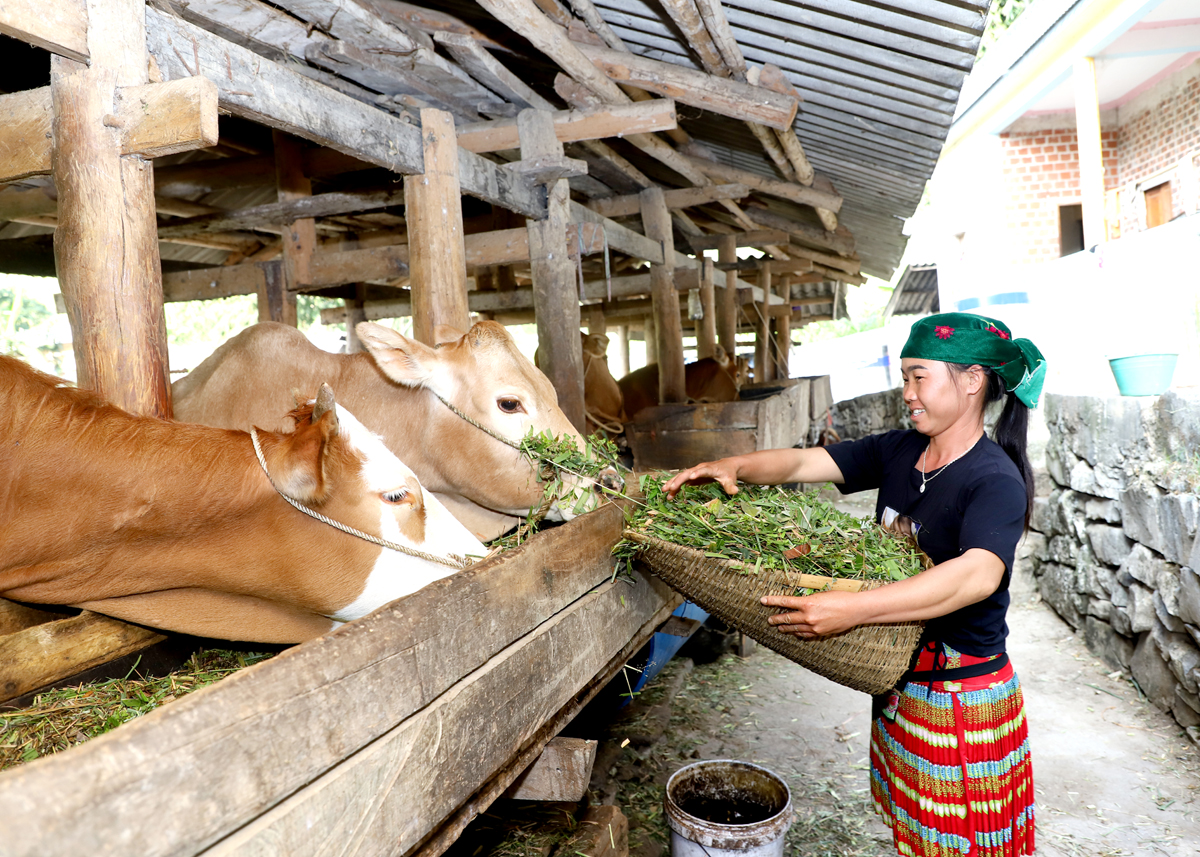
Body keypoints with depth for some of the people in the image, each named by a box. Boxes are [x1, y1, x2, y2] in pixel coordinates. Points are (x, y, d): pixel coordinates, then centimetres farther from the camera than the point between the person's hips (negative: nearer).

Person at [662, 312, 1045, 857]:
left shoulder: (995, 481, -21)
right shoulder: (897, 452, 1)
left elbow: (977, 576, -39)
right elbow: (802, 462, -1)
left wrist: (852, 609, -48)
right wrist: (733, 466, -21)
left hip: (963, 697, -6)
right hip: (899, 683, 7)